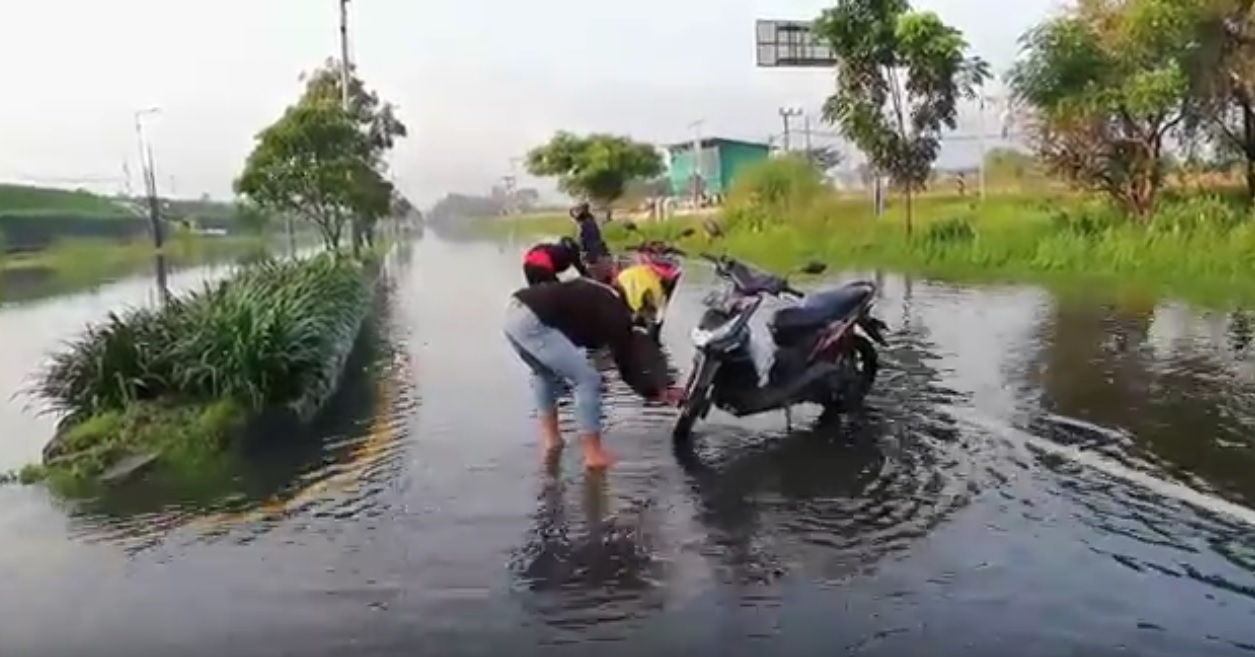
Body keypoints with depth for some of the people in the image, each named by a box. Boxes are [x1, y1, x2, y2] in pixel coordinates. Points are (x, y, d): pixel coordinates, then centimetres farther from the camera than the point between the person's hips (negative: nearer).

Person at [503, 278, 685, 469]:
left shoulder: (598, 297, 25)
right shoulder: (614, 311, 0)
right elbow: (627, 367, 5)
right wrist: (656, 392, 18)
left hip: (514, 311, 10)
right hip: (532, 321, -10)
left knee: (546, 374, 32)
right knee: (587, 379, -1)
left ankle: (551, 439, 34)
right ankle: (594, 454, 5)